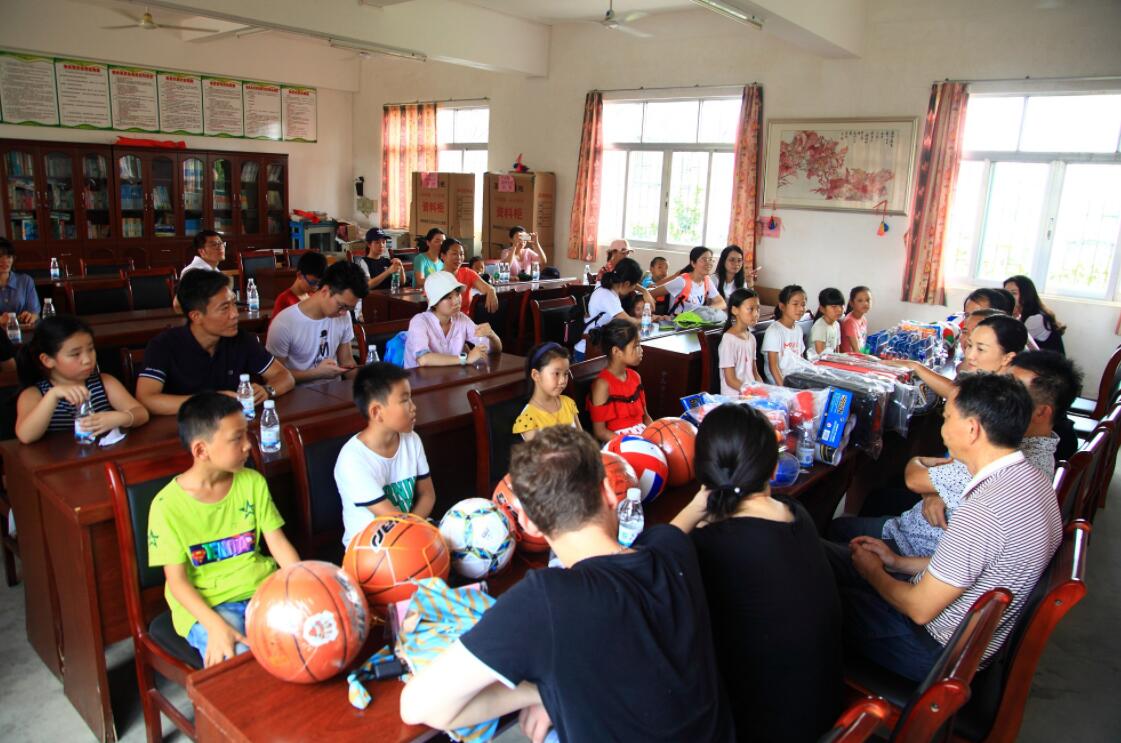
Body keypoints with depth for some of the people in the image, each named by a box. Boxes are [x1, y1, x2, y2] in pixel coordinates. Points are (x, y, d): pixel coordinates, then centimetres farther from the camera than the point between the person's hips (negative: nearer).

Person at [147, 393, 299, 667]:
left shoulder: (253, 482, 1)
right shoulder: (168, 505, -10)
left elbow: (279, 544, 2)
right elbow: (177, 580, -9)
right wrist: (215, 625, -24)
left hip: (261, 590, 4)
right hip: (204, 604, -3)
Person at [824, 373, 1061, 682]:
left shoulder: (984, 510, -33)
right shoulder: (1030, 477, -1)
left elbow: (921, 609, -24)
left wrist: (872, 572, -5)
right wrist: (898, 562, 9)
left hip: (937, 648, -9)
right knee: (823, 553, 11)